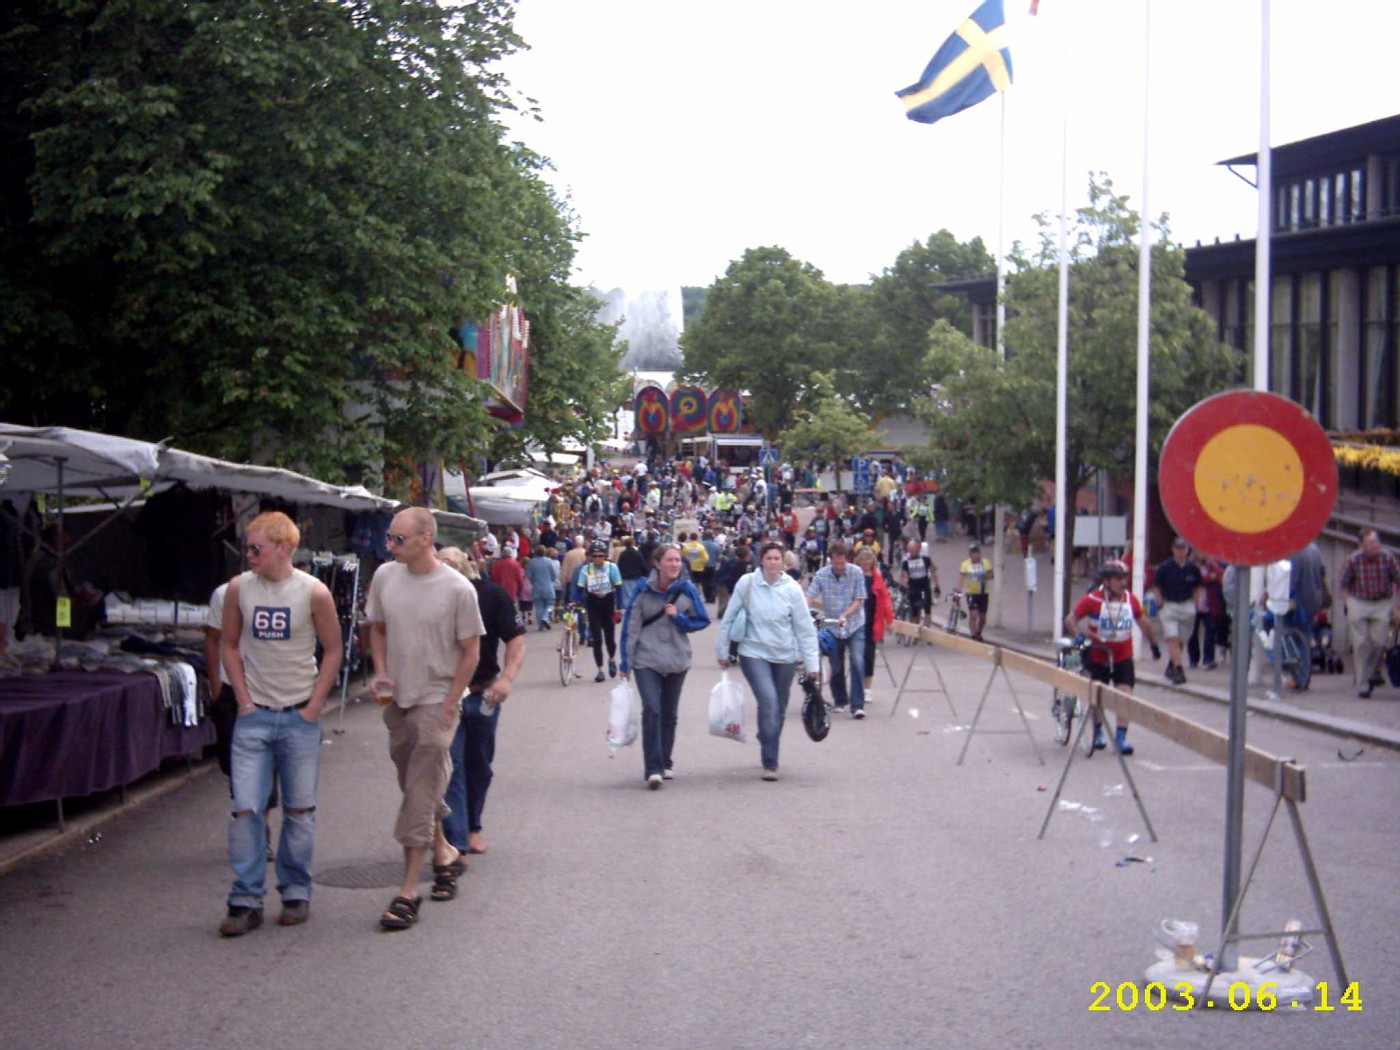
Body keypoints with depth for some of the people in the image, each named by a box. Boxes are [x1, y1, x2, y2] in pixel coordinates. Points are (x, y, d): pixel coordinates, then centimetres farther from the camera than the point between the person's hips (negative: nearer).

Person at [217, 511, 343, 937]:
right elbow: (229, 645, 10)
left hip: (299, 716, -1)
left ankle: (296, 893, 21)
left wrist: (313, 706, -4)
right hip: (254, 716, 1)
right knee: (246, 809, -5)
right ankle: (246, 900, 2)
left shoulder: (313, 592, -7)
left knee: (300, 809, 7)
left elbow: (332, 651, 2)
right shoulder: (238, 588, -1)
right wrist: (244, 700, 1)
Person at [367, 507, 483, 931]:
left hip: (437, 701, -6)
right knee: (416, 787, 17)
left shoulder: (457, 589, -13)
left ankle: (408, 891, -7)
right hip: (397, 698, 6)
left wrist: (449, 704, -10)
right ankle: (443, 853, 39)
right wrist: (381, 672, 0)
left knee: (421, 794, -9)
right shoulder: (384, 577, 1)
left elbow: (470, 651, -7)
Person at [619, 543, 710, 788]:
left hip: (676, 662, 2)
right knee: (652, 711, -16)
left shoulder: (687, 590, -4)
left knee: (669, 714, 13)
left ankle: (664, 763, 28)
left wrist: (679, 617, -15)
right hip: (647, 661, -2)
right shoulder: (644, 590, -7)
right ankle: (653, 768, -17)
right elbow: (631, 626, -3)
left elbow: (702, 620, 3)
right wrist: (626, 662, -2)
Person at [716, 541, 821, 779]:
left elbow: (805, 628, -2)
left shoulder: (792, 589, -6)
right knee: (768, 701, -20)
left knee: (778, 709, 12)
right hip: (754, 654, -2)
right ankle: (770, 762, -15)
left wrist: (812, 663, -4)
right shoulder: (747, 584, -7)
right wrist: (722, 650, 5)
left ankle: (769, 756, 33)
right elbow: (728, 618, 2)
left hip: (785, 656, 2)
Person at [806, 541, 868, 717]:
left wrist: (845, 616, -24)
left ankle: (857, 705, -16)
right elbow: (810, 597, -11)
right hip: (832, 628, 2)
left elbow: (859, 600, -9)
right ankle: (840, 701, 31)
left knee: (857, 662, -16)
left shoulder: (856, 573, -9)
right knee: (836, 667, 11)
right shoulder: (821, 574, -6)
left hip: (854, 625, -2)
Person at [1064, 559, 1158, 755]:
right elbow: (1070, 620, -10)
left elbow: (1143, 622, 10)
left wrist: (1154, 643, 18)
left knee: (1125, 695, -10)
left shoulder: (1131, 599, -6)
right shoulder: (1093, 599, -17)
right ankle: (1098, 733, 34)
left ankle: (1121, 737, -6)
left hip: (1123, 658, 2)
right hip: (1097, 657, -2)